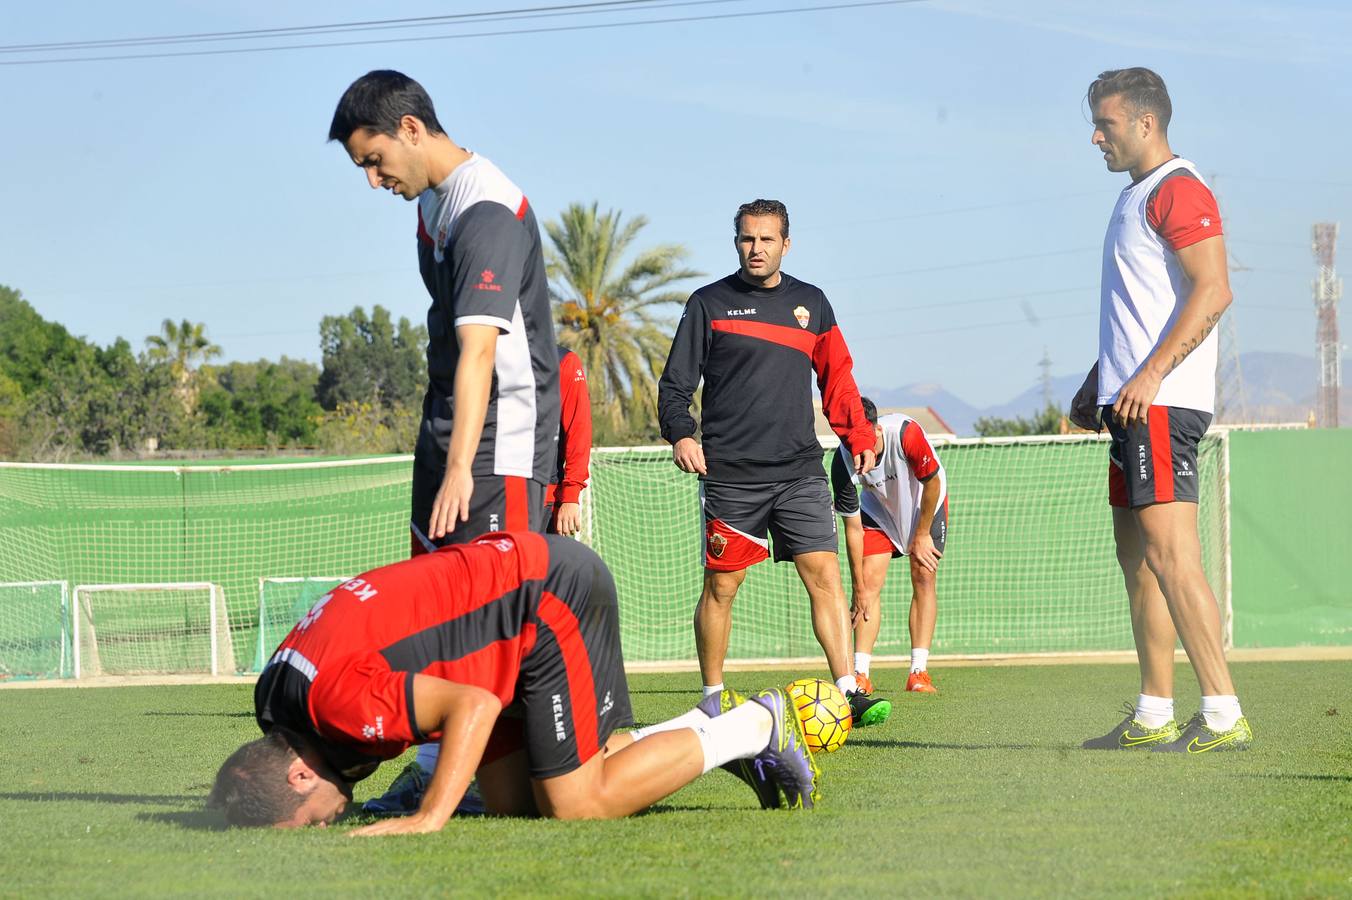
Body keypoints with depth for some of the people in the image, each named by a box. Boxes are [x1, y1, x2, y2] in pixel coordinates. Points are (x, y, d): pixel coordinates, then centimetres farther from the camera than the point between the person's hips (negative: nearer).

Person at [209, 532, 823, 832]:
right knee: (510, 803, 9)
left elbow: (474, 706, -27)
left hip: (553, 592, -10)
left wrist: (430, 817, -28)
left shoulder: (337, 698, -28)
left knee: (576, 806, -8)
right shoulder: (274, 691, 1)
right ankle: (708, 725, 17)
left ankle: (754, 726, 6)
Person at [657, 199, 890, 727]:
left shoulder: (810, 303, 13)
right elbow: (676, 382, 3)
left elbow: (837, 377, 19)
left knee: (824, 575, -9)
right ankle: (713, 699, 13)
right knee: (720, 585, 1)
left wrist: (857, 436, 8)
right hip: (730, 473, -2)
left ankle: (849, 692, -12)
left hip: (800, 471, 2)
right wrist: (680, 434, -13)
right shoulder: (710, 303, 5)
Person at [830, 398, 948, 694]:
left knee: (923, 578, -10)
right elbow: (853, 528, -22)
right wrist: (859, 588, -19)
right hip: (878, 510, 1)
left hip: (924, 503, -1)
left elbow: (932, 483, -20)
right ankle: (860, 674, -15)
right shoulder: (843, 462, -30)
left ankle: (919, 673, -11)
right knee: (870, 583, -12)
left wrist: (922, 535, -12)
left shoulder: (907, 434, -38)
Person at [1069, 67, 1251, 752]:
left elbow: (1213, 290, -21)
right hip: (1133, 405, 11)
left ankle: (1223, 715, -17)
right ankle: (1154, 716, 15)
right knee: (1137, 556, 11)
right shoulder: (1136, 197, 21)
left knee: (1170, 554, -15)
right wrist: (1097, 383, 24)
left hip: (1163, 405, -11)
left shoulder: (1177, 190, -10)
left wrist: (1150, 375, -24)